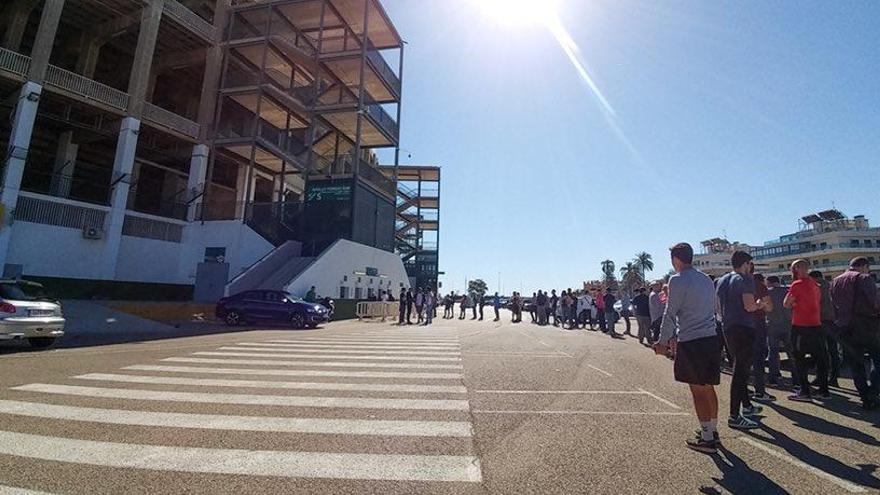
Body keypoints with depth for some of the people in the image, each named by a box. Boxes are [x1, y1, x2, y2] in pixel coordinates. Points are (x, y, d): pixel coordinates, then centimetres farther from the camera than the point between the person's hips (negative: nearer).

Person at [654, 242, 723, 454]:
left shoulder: (678, 280, -11)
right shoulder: (706, 279, 13)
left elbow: (670, 313, -11)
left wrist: (663, 341, -2)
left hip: (691, 343, -8)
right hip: (712, 339, 8)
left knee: (698, 390, 2)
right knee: (708, 388, 18)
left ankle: (707, 439, 10)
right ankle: (713, 431, 30)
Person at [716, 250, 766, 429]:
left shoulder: (721, 281, 14)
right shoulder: (745, 279, -9)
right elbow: (749, 306, -19)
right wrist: (760, 304, 0)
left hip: (727, 328, 8)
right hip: (744, 328, -8)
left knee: (740, 367, 22)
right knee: (741, 371, -6)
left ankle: (746, 406, 35)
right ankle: (734, 417, -5)